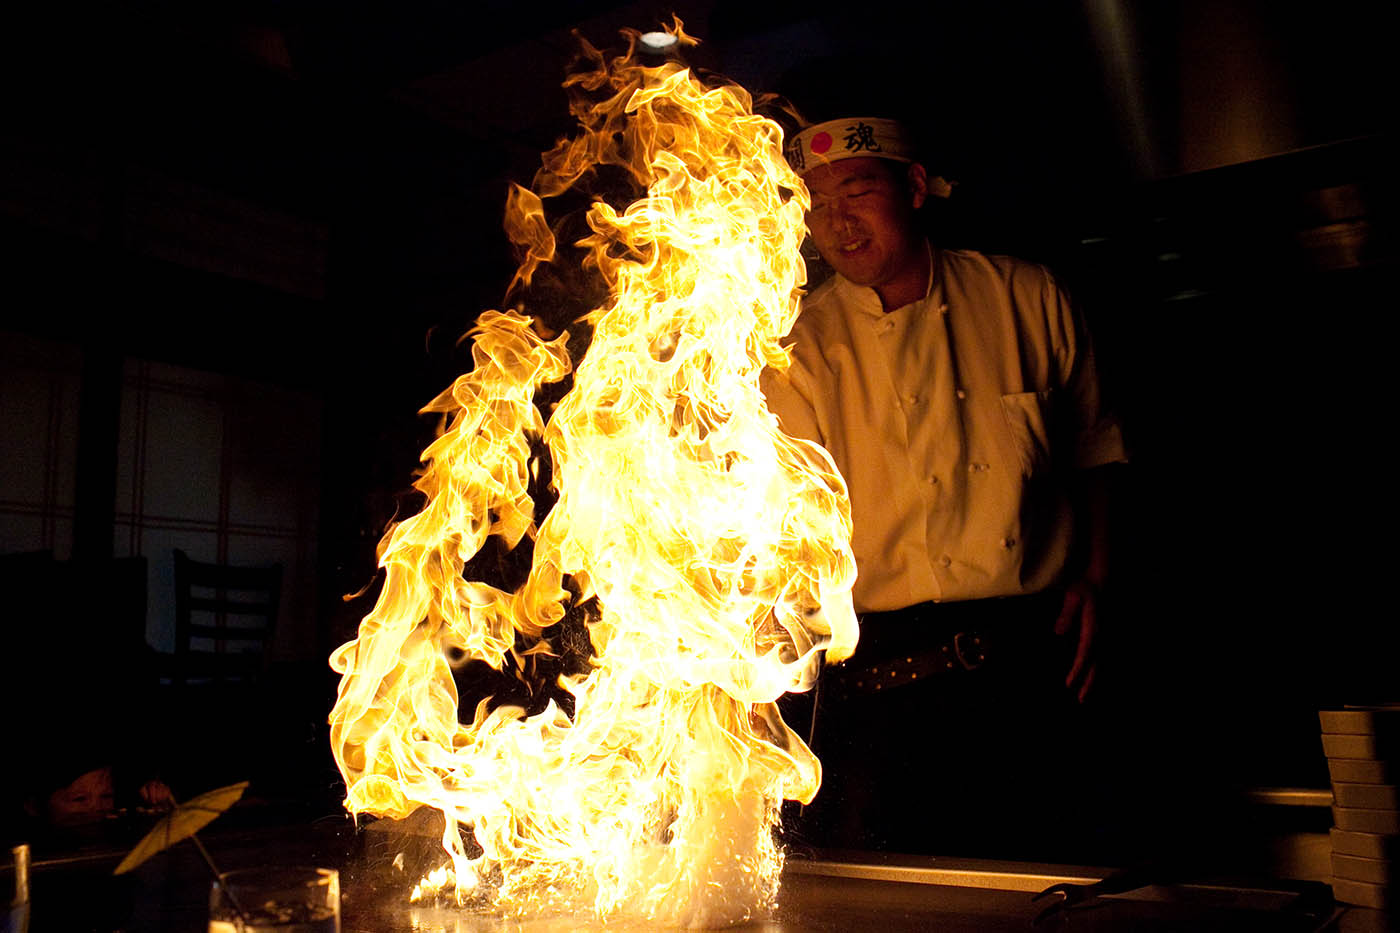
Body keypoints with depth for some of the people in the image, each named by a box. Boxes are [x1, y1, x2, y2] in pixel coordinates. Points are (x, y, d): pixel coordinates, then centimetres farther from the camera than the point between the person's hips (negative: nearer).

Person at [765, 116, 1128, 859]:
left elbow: (1093, 446, 17)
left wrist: (1094, 578, 6)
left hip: (1039, 662, 2)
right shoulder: (801, 348, -2)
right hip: (881, 673, -1)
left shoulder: (1026, 298, 4)